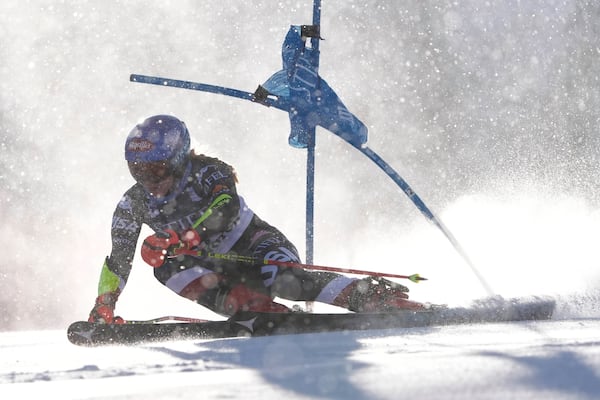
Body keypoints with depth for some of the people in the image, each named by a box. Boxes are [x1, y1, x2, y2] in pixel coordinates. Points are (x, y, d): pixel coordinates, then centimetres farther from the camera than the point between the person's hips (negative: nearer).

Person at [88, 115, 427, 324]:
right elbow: (118, 261, 5)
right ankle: (250, 306, -39)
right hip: (215, 268, 6)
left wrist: (179, 238, -54)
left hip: (253, 246, -6)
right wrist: (104, 305, -6)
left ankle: (376, 296, -35)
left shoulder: (206, 173, -21)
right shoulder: (134, 204, -6)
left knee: (288, 282, -35)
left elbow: (226, 208, -41)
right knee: (167, 268, -27)